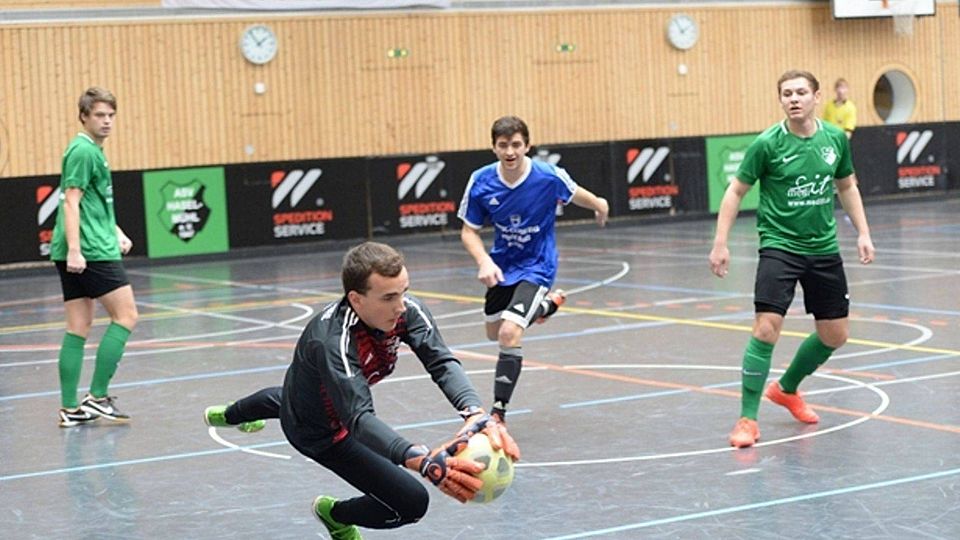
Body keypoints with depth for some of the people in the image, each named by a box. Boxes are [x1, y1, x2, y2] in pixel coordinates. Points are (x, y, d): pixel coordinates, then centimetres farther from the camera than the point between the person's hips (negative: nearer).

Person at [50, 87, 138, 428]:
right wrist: (74, 249, -23)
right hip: (90, 251, -9)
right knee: (125, 314, -5)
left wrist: (116, 232, 23)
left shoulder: (93, 150, 20)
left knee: (79, 328, 8)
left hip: (79, 255, 9)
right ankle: (97, 397, -5)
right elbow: (71, 201, -17)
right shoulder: (83, 150, -10)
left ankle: (70, 408, 8)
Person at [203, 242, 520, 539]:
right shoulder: (333, 341, -45)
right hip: (319, 431, -8)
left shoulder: (407, 310, -28)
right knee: (411, 502, -15)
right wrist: (424, 461, -71)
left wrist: (476, 414, -58)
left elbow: (443, 363, -37)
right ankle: (333, 514, 17)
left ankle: (226, 415, 79)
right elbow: (359, 418, -55)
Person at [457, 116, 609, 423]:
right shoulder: (481, 182, -16)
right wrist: (484, 262, -23)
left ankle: (499, 412, -11)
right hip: (501, 266, 5)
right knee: (494, 333, 22)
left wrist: (598, 206, 19)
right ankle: (546, 303, 49)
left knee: (509, 333, -23)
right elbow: (469, 230, -6)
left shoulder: (549, 176, -21)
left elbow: (575, 194, 2)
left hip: (536, 266, -5)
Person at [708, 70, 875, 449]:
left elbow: (847, 187, 16)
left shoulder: (835, 138, 0)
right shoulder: (767, 144, -12)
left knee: (835, 335, 11)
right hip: (779, 245, -5)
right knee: (766, 328, -19)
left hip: (823, 249, 5)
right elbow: (736, 191, -4)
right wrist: (720, 243, -10)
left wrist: (863, 233, 9)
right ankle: (747, 418, -8)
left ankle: (786, 389, 36)